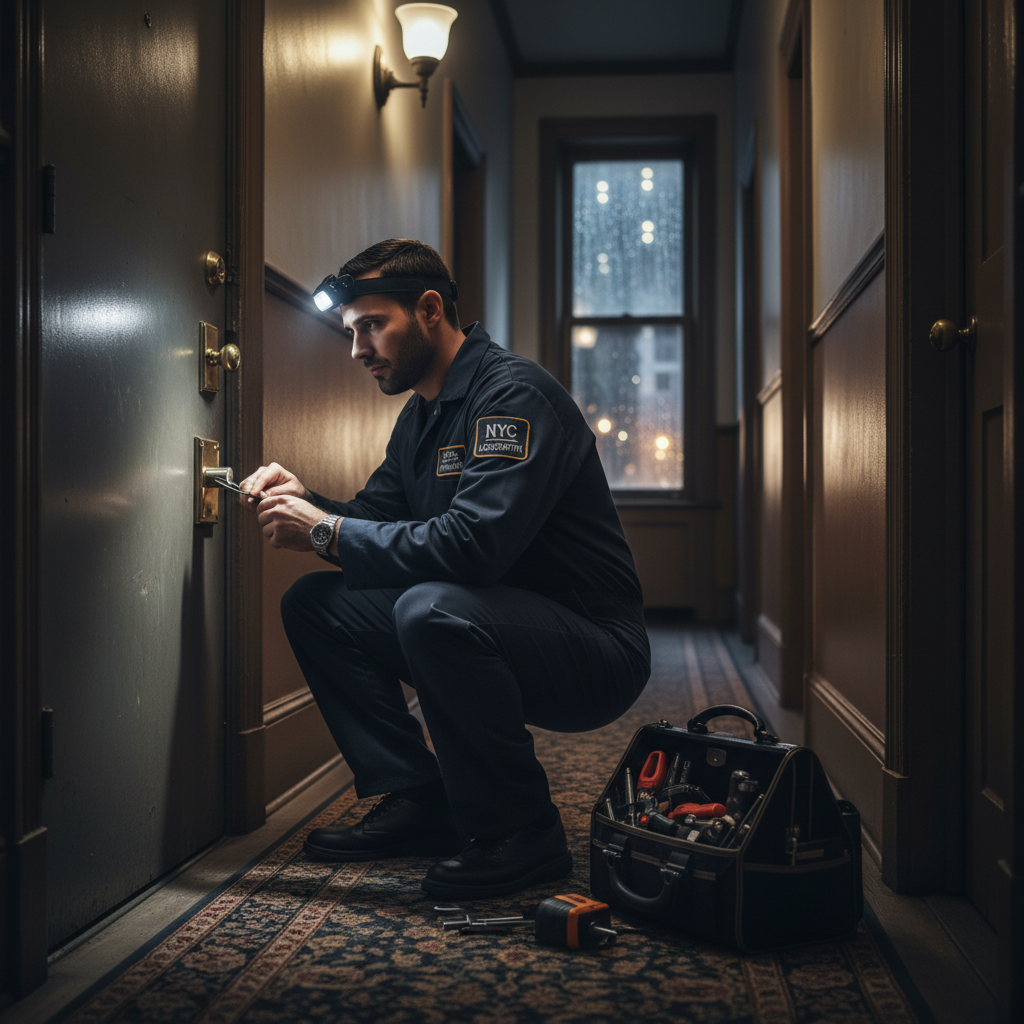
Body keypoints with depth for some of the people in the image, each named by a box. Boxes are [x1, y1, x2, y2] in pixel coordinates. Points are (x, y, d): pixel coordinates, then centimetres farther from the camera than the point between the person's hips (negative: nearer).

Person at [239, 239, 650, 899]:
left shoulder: (514, 394, -19)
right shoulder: (421, 415, 12)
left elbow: (473, 542, -31)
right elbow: (375, 519, 14)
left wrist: (325, 532, -23)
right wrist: (306, 502, -7)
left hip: (596, 652, -9)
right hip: (500, 630, 9)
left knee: (431, 609, -36)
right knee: (315, 604, 2)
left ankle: (522, 832, -16)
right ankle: (418, 804, 4)